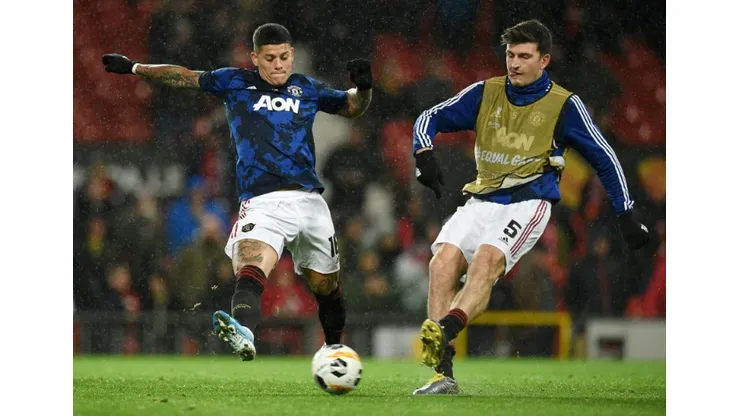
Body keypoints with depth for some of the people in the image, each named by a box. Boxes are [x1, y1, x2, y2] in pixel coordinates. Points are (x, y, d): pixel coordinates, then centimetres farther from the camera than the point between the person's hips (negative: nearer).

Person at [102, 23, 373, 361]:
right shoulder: (235, 82, 13)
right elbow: (185, 77, 21)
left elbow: (353, 107, 28)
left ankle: (335, 350, 33)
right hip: (261, 203, -3)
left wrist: (363, 87, 7)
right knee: (250, 267, -30)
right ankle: (243, 333, -55)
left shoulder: (307, 89, 18)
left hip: (309, 199, 3)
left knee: (326, 285, 9)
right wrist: (134, 68, 22)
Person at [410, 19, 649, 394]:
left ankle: (444, 331, -54)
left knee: (487, 258, -33)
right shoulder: (485, 93, 12)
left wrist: (626, 216, 8)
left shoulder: (564, 105, 4)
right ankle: (443, 373, -25)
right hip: (481, 200, 4)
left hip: (528, 202, -3)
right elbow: (431, 118, 15)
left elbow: (604, 159, 11)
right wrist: (425, 155, -7)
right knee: (443, 261, -21)